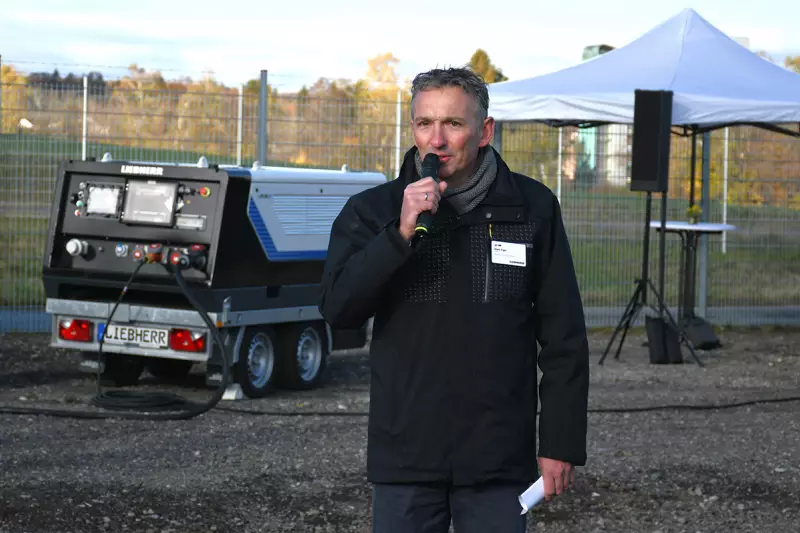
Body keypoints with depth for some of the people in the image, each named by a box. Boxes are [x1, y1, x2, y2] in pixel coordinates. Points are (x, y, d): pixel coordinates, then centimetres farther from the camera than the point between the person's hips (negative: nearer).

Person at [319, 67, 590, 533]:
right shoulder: (373, 211, 2)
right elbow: (338, 309, -10)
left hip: (499, 459, 0)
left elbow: (563, 338, 3)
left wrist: (562, 443, 0)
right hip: (405, 457, 0)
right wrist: (401, 233, -20)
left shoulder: (532, 207, 2)